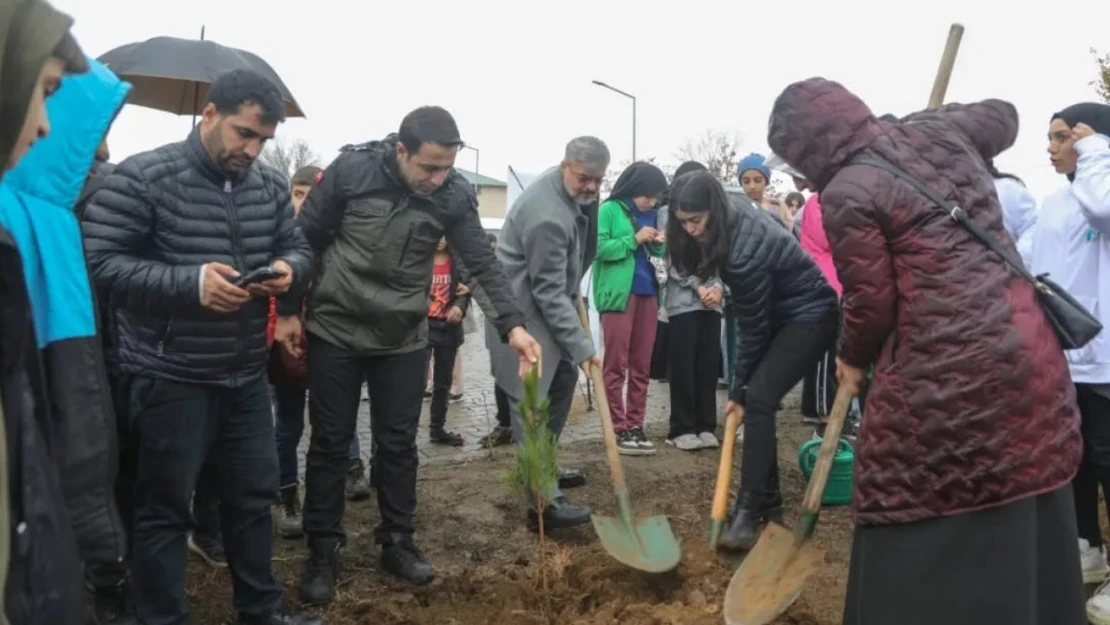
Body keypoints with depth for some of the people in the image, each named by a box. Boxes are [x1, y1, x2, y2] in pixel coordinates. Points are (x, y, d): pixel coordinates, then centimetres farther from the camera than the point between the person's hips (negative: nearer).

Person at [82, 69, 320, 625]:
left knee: (254, 495, 18)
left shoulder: (270, 186, 5)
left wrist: (288, 268, -11)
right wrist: (190, 282, -26)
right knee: (164, 508, 8)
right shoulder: (142, 177, -11)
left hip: (246, 375, 6)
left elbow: (298, 248, 14)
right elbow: (100, 260, -16)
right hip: (171, 379, -6)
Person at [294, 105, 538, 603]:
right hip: (334, 331, -1)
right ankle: (322, 551, 20)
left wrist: (512, 326, -23)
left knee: (398, 444, 10)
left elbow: (482, 264, -9)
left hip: (403, 340, 2)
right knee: (330, 443, 7)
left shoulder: (455, 195, -9)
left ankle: (397, 542, 26)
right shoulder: (351, 170, -14)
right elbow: (306, 240, -5)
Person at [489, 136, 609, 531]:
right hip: (522, 310, -10)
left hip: (546, 305, 10)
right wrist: (582, 346, -25)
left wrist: (575, 293, 15)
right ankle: (544, 502, -13)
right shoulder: (547, 216, -30)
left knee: (564, 380, 17)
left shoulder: (575, 193, 1)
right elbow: (549, 292, -27)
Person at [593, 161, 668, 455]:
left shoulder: (651, 215, 15)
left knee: (641, 365, 8)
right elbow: (598, 248, -12)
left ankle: (635, 425, 15)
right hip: (618, 294, -7)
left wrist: (658, 245, -2)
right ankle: (618, 429, 1)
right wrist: (634, 239, -15)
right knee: (616, 365, -3)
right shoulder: (609, 210, -4)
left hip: (647, 292, 7)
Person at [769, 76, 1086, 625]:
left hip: (947, 377, -8)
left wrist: (853, 358, 13)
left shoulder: (846, 194, -10)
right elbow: (1001, 115, 33)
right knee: (1022, 541, 20)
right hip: (1029, 355, 8)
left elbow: (872, 304, -6)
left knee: (921, 550, 5)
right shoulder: (938, 130, 10)